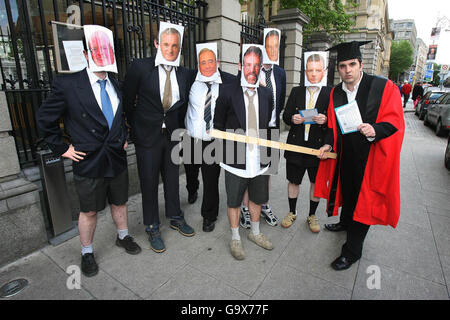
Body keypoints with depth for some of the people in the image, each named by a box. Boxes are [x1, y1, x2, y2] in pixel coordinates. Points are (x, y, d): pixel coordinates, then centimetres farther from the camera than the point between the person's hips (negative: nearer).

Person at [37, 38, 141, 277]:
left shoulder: (116, 85, 5)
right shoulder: (67, 84, -10)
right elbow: (45, 118, -1)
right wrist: (62, 148, -4)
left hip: (117, 158, 4)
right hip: (88, 162, -4)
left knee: (119, 203, 19)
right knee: (89, 211, 11)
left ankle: (123, 236, 43)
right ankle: (87, 253, 33)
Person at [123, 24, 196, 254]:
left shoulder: (186, 74, 0)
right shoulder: (140, 67, -8)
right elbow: (127, 99, 1)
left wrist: (179, 128, 6)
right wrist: (135, 125, 6)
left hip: (172, 134, 3)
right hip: (147, 135, -2)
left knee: (172, 179, 15)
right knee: (149, 182, 7)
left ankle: (175, 218, 36)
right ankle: (152, 228, 26)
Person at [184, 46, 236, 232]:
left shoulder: (229, 81, -4)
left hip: (214, 141, -2)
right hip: (191, 139, 2)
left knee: (211, 181, 5)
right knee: (190, 172, 25)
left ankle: (209, 216, 30)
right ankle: (192, 191, 62)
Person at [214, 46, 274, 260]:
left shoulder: (266, 94, 5)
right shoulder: (228, 93, -8)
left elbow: (267, 126, 12)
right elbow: (218, 125, -2)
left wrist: (267, 152, 8)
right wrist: (226, 151, -4)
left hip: (259, 160, 4)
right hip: (236, 160, -4)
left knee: (257, 199, 20)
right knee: (234, 202, 12)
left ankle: (255, 233, 44)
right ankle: (235, 239, 34)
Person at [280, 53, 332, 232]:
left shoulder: (330, 93, -1)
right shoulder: (296, 91, 6)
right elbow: (285, 115, 6)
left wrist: (325, 120, -24)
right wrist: (292, 118, -16)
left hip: (318, 147, -1)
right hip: (296, 144, 2)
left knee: (316, 182, 12)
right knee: (293, 181, 12)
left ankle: (312, 216, 33)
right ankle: (292, 213, 34)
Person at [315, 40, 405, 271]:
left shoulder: (384, 88, -11)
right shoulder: (335, 93, 3)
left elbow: (395, 122, -14)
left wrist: (375, 130, -33)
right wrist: (328, 143, -7)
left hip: (370, 156, -5)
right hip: (345, 154, 5)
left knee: (362, 200, 4)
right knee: (346, 190, 22)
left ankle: (352, 251, 19)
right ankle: (345, 222, 51)